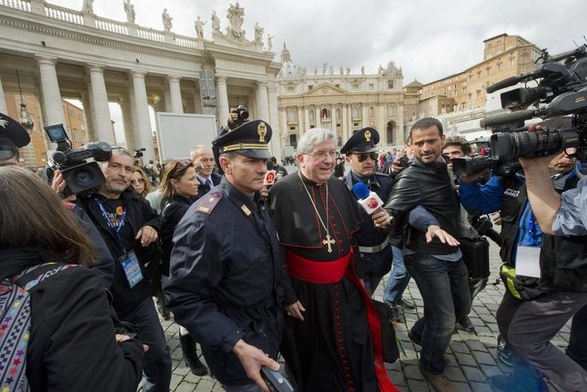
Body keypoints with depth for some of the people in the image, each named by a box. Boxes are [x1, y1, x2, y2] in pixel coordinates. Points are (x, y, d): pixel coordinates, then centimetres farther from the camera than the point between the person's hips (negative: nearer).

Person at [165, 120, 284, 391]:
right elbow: (186, 300, -25)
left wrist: (283, 299, 10)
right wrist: (238, 346, -28)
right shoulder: (204, 221, -29)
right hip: (237, 341, -7)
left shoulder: (259, 204, -4)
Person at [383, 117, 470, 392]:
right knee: (444, 319, 0)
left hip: (452, 251, 8)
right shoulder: (411, 178, -21)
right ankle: (432, 368, 29)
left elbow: (455, 205, 14)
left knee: (462, 306, 23)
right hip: (427, 257, -8)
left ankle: (420, 333, 45)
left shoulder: (445, 166, 2)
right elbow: (391, 214, -33)